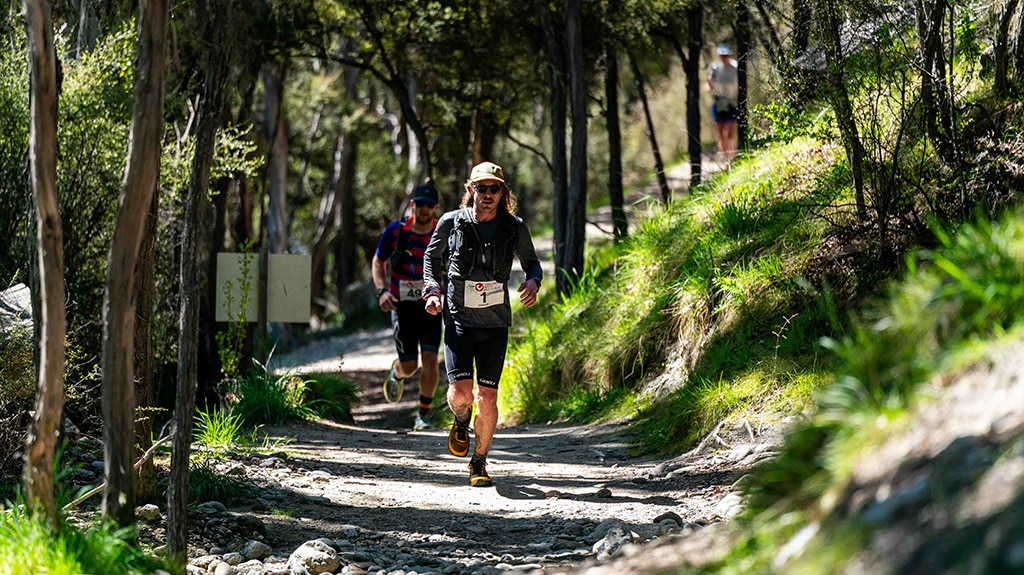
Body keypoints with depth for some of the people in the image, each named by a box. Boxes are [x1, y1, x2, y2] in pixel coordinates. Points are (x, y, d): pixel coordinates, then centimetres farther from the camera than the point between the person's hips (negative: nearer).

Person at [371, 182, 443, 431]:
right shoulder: (395, 231, -8)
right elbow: (378, 262, 5)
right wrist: (382, 290, -10)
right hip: (403, 306, 0)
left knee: (430, 361, -12)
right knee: (409, 366, 0)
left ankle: (424, 413, 7)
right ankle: (396, 374, 39)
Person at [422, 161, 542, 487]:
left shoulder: (514, 228, -1)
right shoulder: (451, 223, -2)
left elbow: (532, 263, 13)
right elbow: (432, 257, 14)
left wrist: (533, 281, -9)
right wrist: (433, 290, -2)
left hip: (495, 325, 1)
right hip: (459, 320, -1)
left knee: (487, 398, -2)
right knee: (460, 393, -14)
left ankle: (479, 462, 18)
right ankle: (461, 422, 24)